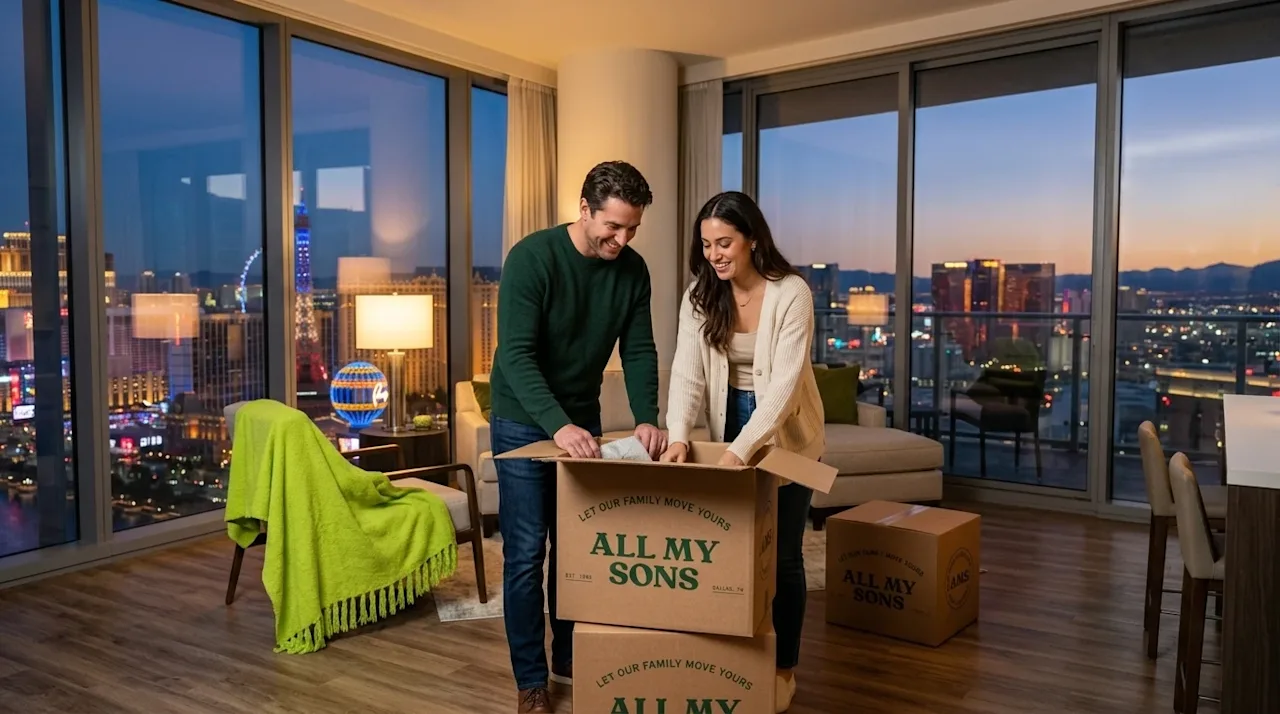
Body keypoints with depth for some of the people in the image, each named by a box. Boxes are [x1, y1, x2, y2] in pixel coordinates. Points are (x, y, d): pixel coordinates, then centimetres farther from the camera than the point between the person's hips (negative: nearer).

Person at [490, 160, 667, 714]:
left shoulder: (632, 269, -6)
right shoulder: (531, 257, -22)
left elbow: (639, 350, -3)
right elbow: (515, 355, -27)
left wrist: (646, 417, -20)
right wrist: (557, 425, -39)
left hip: (584, 419, 5)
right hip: (524, 422, -5)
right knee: (526, 554, 0)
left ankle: (571, 660, 30)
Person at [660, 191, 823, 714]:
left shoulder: (791, 293, -21)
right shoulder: (700, 295, -8)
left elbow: (785, 383, -27)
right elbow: (687, 371, -15)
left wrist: (742, 449, -36)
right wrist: (679, 435, -31)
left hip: (786, 434, -3)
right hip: (728, 429, 4)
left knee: (781, 552, 4)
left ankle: (785, 668, 22)